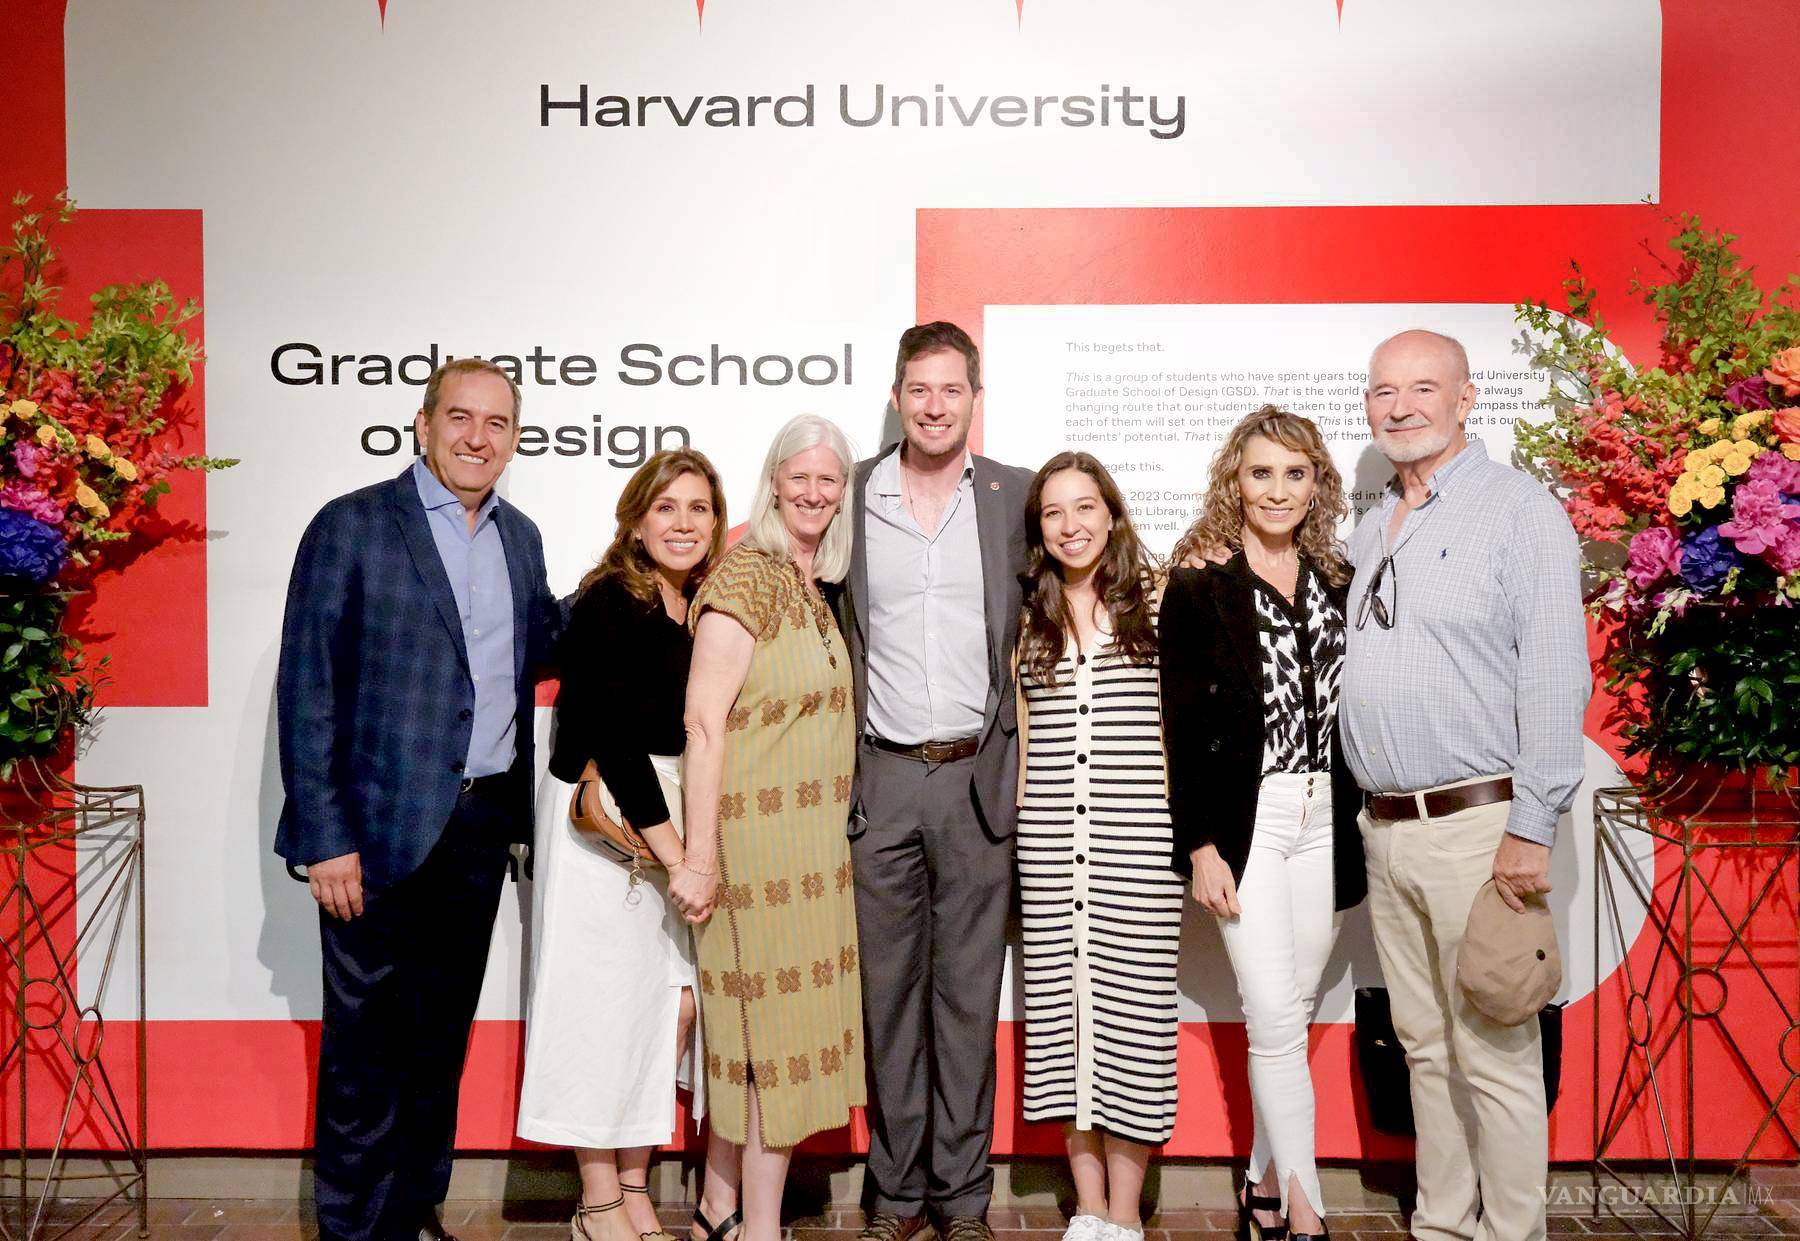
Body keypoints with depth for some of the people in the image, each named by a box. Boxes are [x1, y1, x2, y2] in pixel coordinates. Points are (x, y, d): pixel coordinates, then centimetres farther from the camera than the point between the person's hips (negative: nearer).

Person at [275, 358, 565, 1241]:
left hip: (483, 826, 6)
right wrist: (325, 839, -14)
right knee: (366, 1044, 5)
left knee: (442, 1035, 17)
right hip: (382, 827, -5)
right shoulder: (351, 527, -8)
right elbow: (306, 690, -10)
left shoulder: (520, 536, 10)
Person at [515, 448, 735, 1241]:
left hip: (671, 812, 7)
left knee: (676, 1001, 6)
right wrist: (675, 853, -19)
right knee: (606, 1000, 1)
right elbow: (613, 736, -18)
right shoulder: (608, 603, -13)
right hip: (600, 816, -7)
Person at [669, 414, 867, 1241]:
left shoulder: (821, 586, 12)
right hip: (759, 839, -8)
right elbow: (703, 721, -18)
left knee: (791, 1028, 13)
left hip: (816, 844, 8)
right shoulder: (747, 579, -13)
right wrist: (700, 856, -22)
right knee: (776, 1029, -1)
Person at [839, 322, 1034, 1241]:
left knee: (969, 991, 7)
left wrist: (1026, 760, 3)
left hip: (978, 777, 0)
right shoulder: (851, 496, 4)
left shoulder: (1017, 497, 3)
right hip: (880, 781, 1)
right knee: (888, 990, 9)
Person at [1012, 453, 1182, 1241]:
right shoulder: (1027, 619, 11)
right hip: (1048, 839, 3)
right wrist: (1011, 824, 11)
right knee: (1063, 1004, 4)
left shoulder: (1156, 604, 5)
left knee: (1130, 1001, -1)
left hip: (1137, 835, -2)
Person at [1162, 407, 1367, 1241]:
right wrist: (1199, 845, -11)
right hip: (1245, 821, -4)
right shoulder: (1199, 588, -4)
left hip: (1327, 821, 4)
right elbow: (1183, 727, -6)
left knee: (1289, 1015, 11)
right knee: (1276, 1018, -4)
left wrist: (1360, 829, 8)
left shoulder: (1338, 585, 9)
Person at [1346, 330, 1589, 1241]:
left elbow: (1555, 679, -12)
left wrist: (1531, 827, -16)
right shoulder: (1370, 533, 15)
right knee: (1425, 1046, 14)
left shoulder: (1519, 510, -6)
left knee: (1494, 1054, 0)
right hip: (1384, 826, 7)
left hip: (1476, 824, -7)